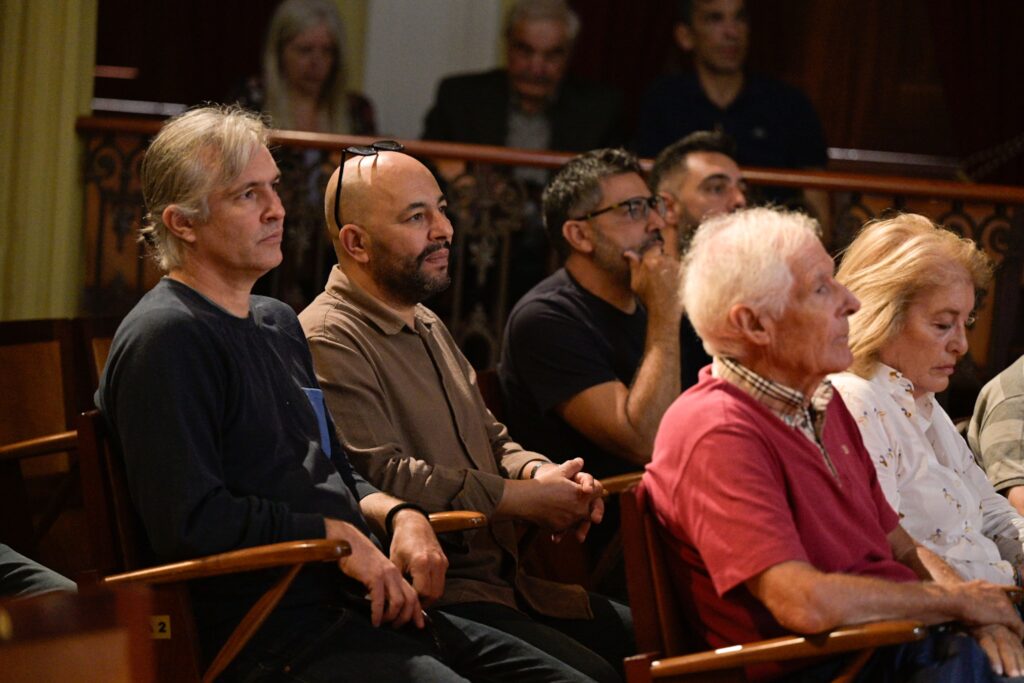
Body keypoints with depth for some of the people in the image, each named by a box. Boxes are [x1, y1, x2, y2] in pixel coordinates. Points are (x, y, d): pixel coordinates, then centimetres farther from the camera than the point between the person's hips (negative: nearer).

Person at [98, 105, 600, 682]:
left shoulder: (278, 324, 23)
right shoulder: (165, 340, -9)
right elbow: (191, 521, -18)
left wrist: (397, 514, 9)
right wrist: (337, 535, -10)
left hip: (358, 608, 9)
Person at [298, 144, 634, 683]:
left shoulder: (428, 327, 23)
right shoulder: (329, 341, -11)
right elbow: (381, 474, -21)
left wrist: (542, 474, 2)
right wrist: (525, 498, -13)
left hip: (501, 581, 10)